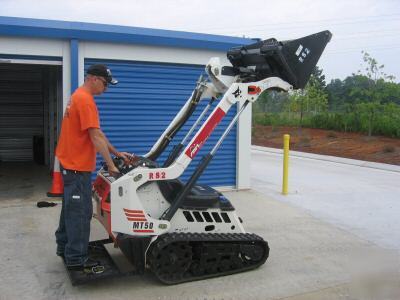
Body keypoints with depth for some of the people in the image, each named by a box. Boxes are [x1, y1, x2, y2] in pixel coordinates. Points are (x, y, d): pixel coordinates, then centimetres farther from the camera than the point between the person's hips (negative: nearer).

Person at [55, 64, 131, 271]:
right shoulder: (85, 99, -18)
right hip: (78, 166, -11)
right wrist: (111, 166, -20)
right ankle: (76, 258, 3)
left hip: (70, 162, 11)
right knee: (80, 211, -4)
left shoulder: (78, 97, 15)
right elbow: (96, 137, -22)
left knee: (70, 207, 19)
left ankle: (64, 247, 31)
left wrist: (116, 153, 13)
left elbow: (97, 133, 15)